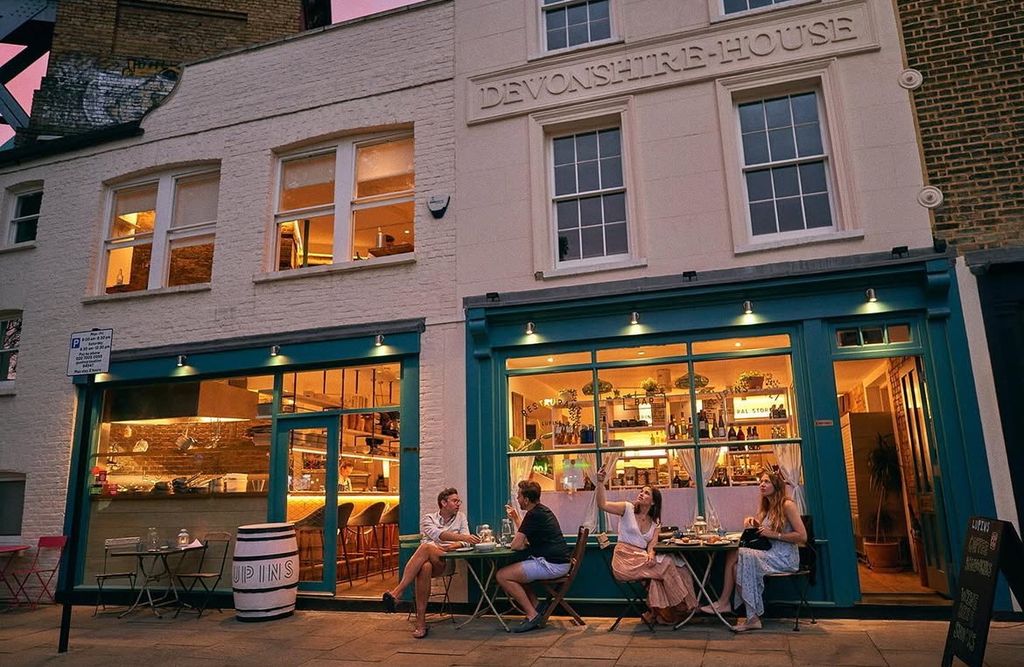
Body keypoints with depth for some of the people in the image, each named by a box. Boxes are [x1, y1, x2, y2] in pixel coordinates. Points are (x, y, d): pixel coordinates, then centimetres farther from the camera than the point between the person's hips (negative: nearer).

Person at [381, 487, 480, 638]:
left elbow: (465, 542, 11)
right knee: (424, 567, -40)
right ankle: (421, 622, -34)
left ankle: (397, 592, -37)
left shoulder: (460, 517, 21)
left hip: (447, 562, 0)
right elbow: (437, 534, -8)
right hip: (427, 560, 0)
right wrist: (461, 537, -21)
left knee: (426, 547, -34)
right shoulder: (428, 518, 14)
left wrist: (454, 545, -12)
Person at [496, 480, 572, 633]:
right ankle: (536, 610, 15)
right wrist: (515, 518, 31)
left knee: (502, 576, -10)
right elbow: (527, 538, 29)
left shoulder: (534, 515, -16)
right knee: (514, 573, 23)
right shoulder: (542, 510, 16)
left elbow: (516, 545, -16)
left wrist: (526, 545, 4)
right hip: (558, 562, 11)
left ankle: (532, 615, -6)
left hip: (552, 565, -11)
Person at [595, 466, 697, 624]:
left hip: (642, 559, 5)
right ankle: (679, 605, -3)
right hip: (626, 559, -5)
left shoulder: (655, 522, 13)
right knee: (666, 564, -20)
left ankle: (656, 612, -9)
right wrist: (600, 483, -27)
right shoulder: (628, 508, 0)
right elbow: (603, 505, -14)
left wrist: (651, 554, -24)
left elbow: (652, 543, 0)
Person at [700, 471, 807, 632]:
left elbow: (802, 536, -15)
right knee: (734, 555, -13)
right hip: (772, 554, 7)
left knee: (743, 557, -23)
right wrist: (750, 520, 3)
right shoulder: (767, 506, 15)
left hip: (785, 558, -7)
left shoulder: (787, 505, -9)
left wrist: (774, 534, -18)